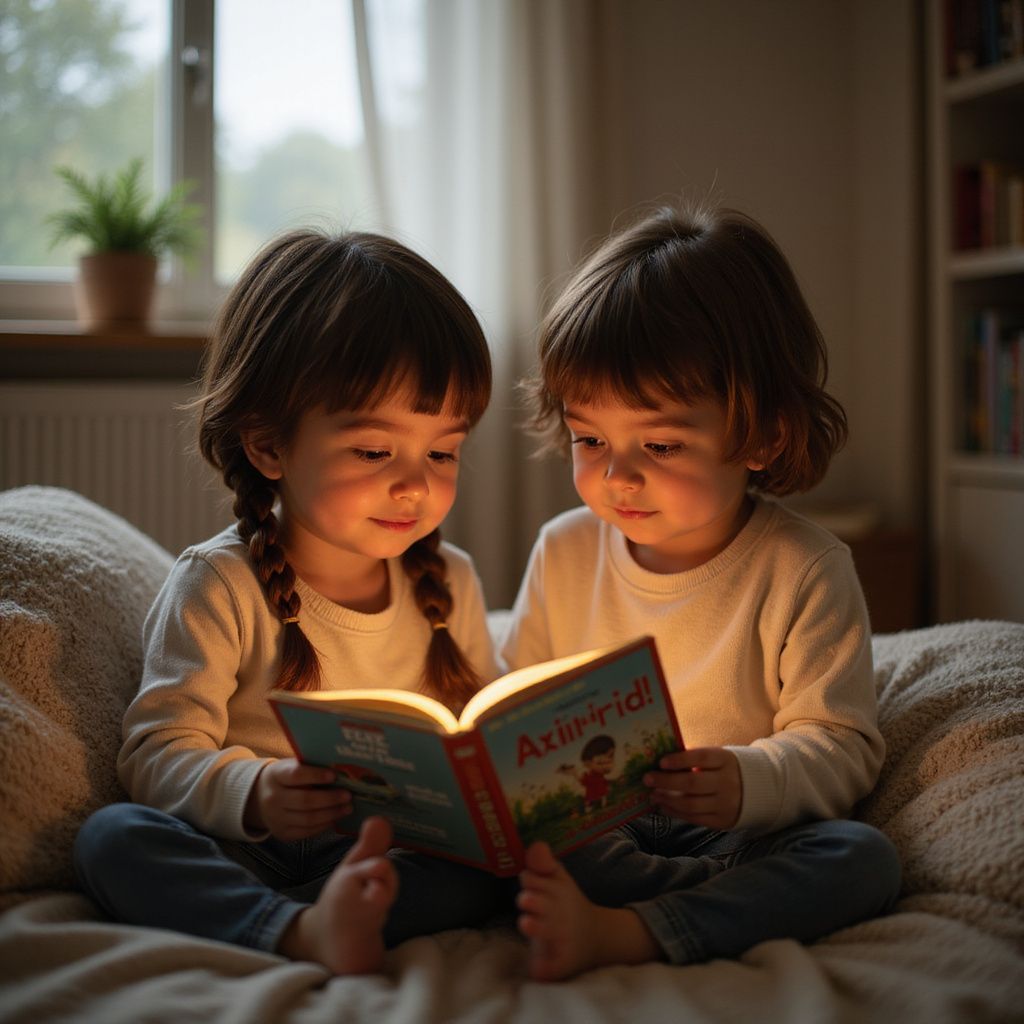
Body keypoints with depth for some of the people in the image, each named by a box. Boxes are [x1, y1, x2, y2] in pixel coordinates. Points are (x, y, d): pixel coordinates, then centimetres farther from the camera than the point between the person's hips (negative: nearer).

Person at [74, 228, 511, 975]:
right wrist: (252, 793, -33)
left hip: (404, 850, 3)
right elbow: (159, 754, -11)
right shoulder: (219, 586, -6)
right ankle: (303, 933, -48)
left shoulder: (449, 582, 8)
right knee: (114, 836, -28)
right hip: (248, 855, -2)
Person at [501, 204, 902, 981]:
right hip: (587, 823, 3)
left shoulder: (803, 571, -9)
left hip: (734, 832, -2)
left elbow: (841, 746, -9)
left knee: (862, 856, -30)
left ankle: (615, 931, -38)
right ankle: (760, 901, -26)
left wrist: (748, 783, -31)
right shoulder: (565, 551, 3)